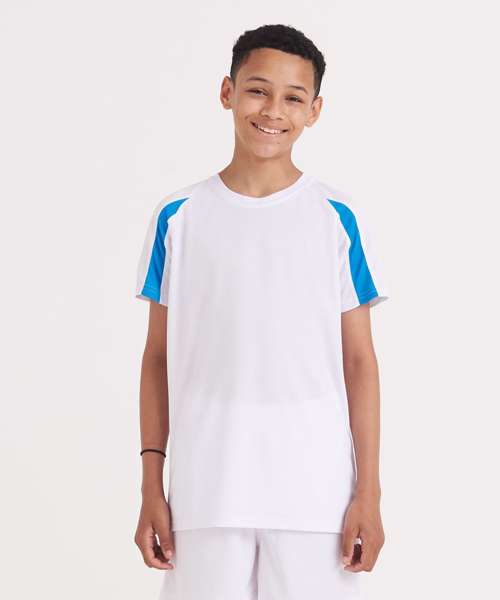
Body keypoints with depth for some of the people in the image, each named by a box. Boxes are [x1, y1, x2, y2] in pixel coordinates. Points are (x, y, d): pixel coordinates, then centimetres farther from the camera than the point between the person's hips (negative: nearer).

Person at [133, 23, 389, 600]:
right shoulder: (178, 217, 3)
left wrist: (369, 492, -2)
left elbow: (359, 360, 3)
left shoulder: (339, 219, 1)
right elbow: (158, 357, 6)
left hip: (316, 492, 0)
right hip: (206, 492, 1)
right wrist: (151, 488, 2)